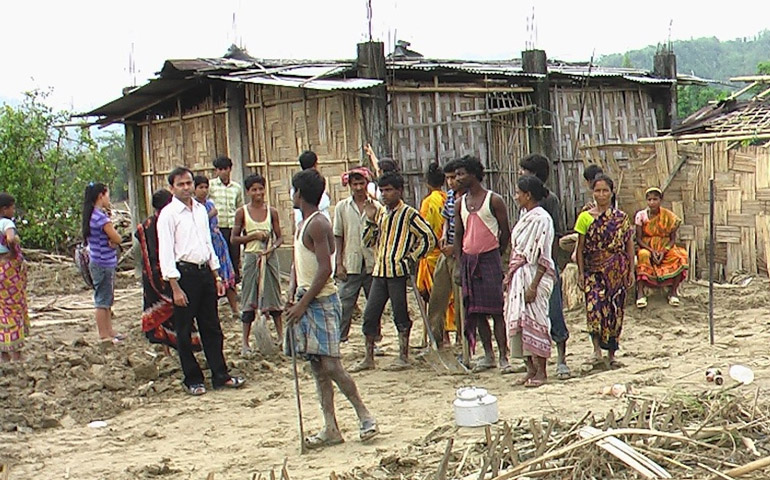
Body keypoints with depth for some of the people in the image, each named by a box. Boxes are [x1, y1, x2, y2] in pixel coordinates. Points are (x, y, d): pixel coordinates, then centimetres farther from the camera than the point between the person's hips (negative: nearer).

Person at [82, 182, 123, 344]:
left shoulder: (92, 215, 11)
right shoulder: (101, 217, -19)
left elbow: (113, 239, 9)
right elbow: (117, 239, -16)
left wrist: (112, 241, -10)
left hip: (100, 263, 10)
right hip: (103, 264, -10)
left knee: (107, 300, 17)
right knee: (102, 301, -2)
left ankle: (109, 331, 25)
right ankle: (104, 336, 5)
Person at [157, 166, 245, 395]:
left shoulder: (201, 210, 11)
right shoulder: (168, 214, -9)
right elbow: (165, 253, -12)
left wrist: (216, 277, 15)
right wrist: (175, 288, -16)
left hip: (205, 271, 6)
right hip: (184, 273, -6)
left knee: (212, 327, 10)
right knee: (184, 332, 4)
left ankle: (220, 376, 16)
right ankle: (192, 379, 14)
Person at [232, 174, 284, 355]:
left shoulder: (272, 211, 3)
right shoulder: (242, 212, -2)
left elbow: (279, 237, 6)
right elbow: (234, 239, -2)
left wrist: (273, 247, -14)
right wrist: (253, 236, -14)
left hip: (270, 258, 2)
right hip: (251, 258, -2)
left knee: (274, 296, 8)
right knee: (249, 300, 3)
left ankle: (281, 336, 19)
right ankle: (245, 342, 9)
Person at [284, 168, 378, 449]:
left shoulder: (317, 225, -13)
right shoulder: (303, 224, 16)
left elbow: (325, 269, -20)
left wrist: (303, 303, -18)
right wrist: (292, 296, 4)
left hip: (322, 302, -9)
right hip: (306, 302, 9)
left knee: (330, 365, -10)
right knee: (317, 368, 7)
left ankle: (365, 416, 4)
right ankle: (330, 429, 11)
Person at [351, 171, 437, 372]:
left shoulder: (408, 214, -5)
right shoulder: (380, 213, 13)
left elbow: (428, 238, -9)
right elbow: (368, 242, 14)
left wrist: (411, 259, -10)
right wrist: (371, 220, 0)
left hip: (399, 272, -6)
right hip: (379, 272, 6)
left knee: (401, 315, 2)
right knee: (370, 315, 6)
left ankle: (403, 357, 13)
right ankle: (368, 358, 14)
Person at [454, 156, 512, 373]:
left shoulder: (493, 200, -4)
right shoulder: (461, 203, 11)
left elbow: (505, 233, 0)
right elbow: (458, 236, 13)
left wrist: (494, 256, 3)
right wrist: (460, 265, 7)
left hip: (489, 259, -5)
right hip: (468, 260, 5)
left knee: (496, 310, -6)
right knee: (476, 311, 7)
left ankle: (504, 357, -4)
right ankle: (488, 356, 16)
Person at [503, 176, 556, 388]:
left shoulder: (541, 219, -15)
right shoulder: (525, 216, 13)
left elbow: (542, 258, -17)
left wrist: (533, 285, -20)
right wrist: (509, 275, 15)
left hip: (533, 277, -9)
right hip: (519, 276, 9)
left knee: (534, 322, -4)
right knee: (520, 321, 8)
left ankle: (540, 371, 4)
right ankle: (530, 369, 15)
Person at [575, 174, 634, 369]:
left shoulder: (621, 218, 4)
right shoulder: (585, 218, 3)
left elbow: (629, 246, 7)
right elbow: (580, 248, 3)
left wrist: (631, 270, 4)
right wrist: (581, 272, -2)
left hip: (617, 270, 1)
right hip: (593, 270, -1)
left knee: (615, 310, 4)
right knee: (595, 305, -19)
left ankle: (611, 353, 15)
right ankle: (597, 350, -18)